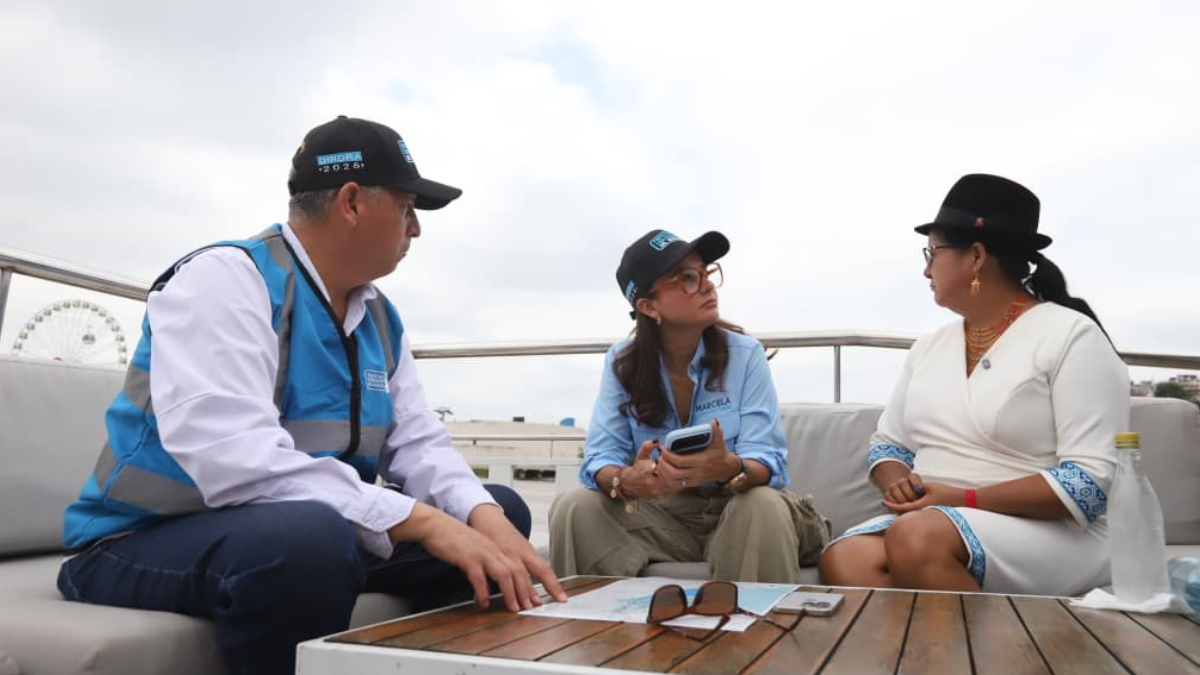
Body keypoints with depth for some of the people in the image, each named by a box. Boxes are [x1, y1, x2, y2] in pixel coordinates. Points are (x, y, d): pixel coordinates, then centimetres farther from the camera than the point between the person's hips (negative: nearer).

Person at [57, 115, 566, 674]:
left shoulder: (380, 317, 5)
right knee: (309, 537, -40)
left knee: (501, 511, 2)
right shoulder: (226, 278, -19)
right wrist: (422, 520, -34)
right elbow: (235, 461, -33)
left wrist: (485, 517, -19)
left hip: (306, 530, 8)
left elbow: (416, 444, 2)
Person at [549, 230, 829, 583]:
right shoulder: (621, 362, -4)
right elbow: (600, 458, -11)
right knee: (574, 507, -23)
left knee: (765, 506, -34)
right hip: (658, 514, 1)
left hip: (734, 509, -1)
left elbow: (768, 461, -17)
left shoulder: (746, 355, -9)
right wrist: (627, 481, -36)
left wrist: (729, 469, -42)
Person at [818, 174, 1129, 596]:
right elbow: (888, 445, 15)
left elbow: (1093, 482, -14)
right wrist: (898, 484, -9)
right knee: (842, 562, -28)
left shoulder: (1071, 336, -5)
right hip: (927, 522, 5)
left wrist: (966, 499, -19)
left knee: (917, 538, -36)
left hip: (1052, 533, -4)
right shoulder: (929, 347, 14)